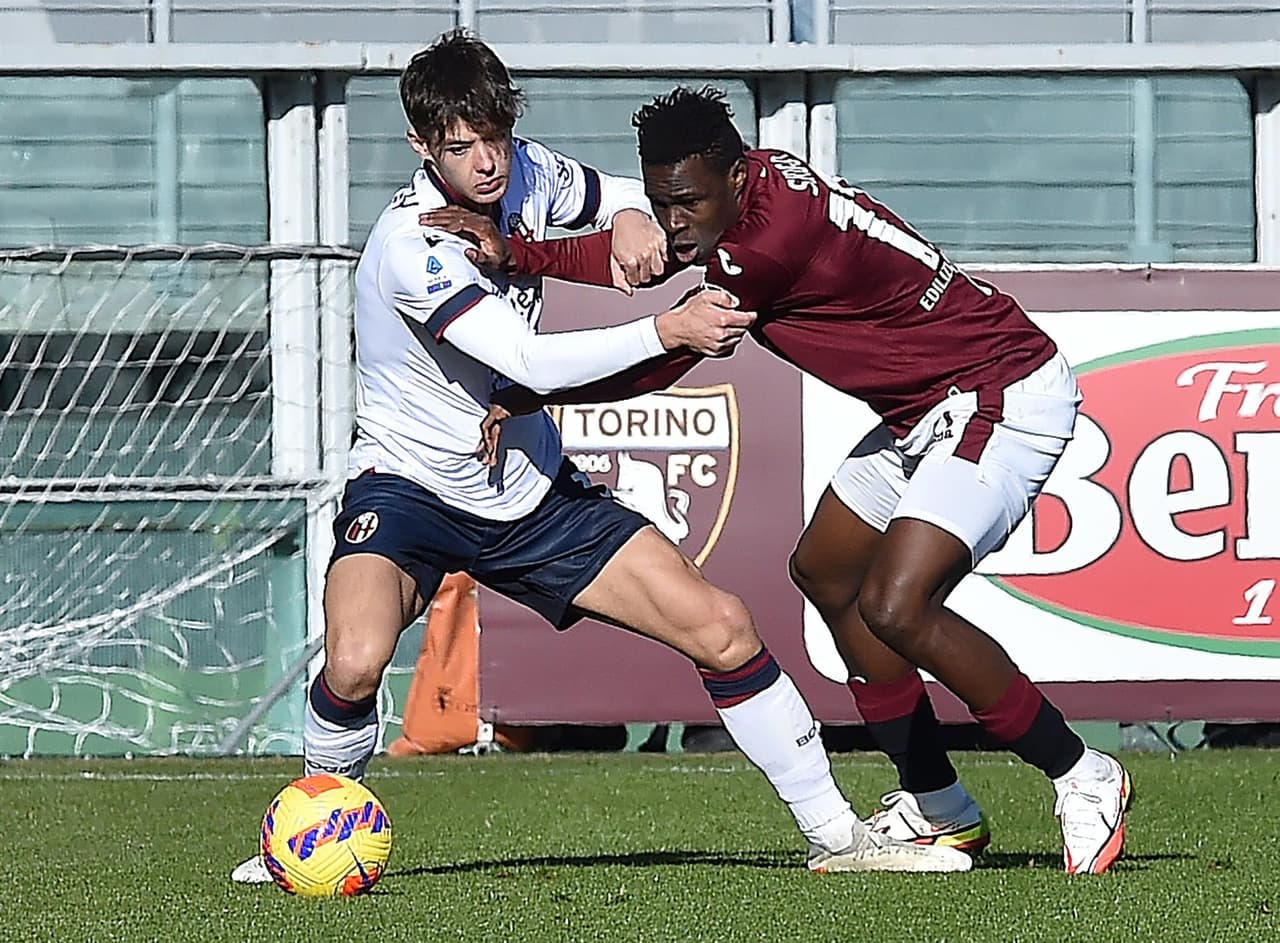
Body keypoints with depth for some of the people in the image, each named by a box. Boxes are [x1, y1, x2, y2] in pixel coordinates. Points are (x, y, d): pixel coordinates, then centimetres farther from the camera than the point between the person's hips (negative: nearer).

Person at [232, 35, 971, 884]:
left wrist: (632, 221, -9)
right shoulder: (413, 244, -26)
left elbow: (616, 196, 15)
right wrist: (671, 329, -33)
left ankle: (836, 836, 11)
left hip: (531, 491, 6)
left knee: (723, 627, -2)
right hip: (409, 487, -6)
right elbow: (534, 363, -32)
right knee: (355, 664, -33)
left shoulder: (526, 175, -6)